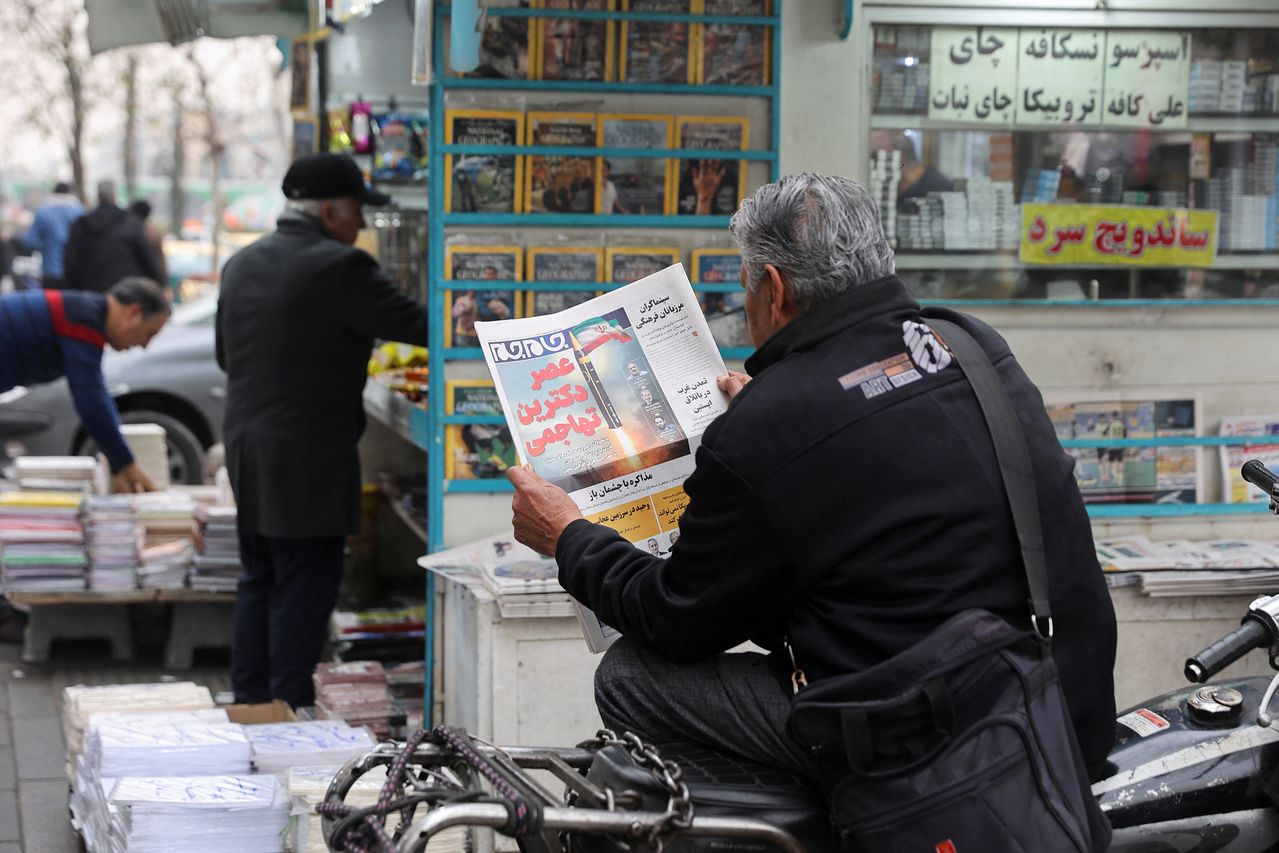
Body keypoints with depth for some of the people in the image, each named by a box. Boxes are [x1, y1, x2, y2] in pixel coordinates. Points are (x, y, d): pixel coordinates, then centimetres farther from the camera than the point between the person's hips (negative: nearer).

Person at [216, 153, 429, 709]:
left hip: (247, 453, 8)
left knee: (259, 581, 15)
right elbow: (414, 324, -13)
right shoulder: (337, 268, -15)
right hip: (309, 459, -8)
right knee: (304, 587, -2)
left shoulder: (241, 264, 11)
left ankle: (249, 703, 20)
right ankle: (291, 708, 1)